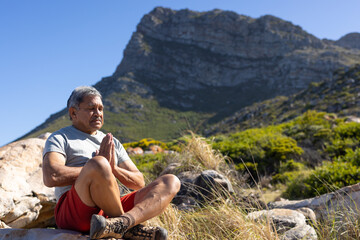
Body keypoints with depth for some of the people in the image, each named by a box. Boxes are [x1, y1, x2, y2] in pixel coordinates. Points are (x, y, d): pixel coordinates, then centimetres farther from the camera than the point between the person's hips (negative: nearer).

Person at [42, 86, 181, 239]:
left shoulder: (112, 142, 28)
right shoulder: (59, 138, 11)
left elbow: (139, 183, 21)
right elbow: (51, 177, -12)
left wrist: (113, 168, 0)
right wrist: (97, 167, -4)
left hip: (113, 211, 6)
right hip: (73, 212, -6)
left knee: (171, 182, -12)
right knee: (98, 164, -35)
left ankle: (122, 222, -39)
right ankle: (129, 227, -19)